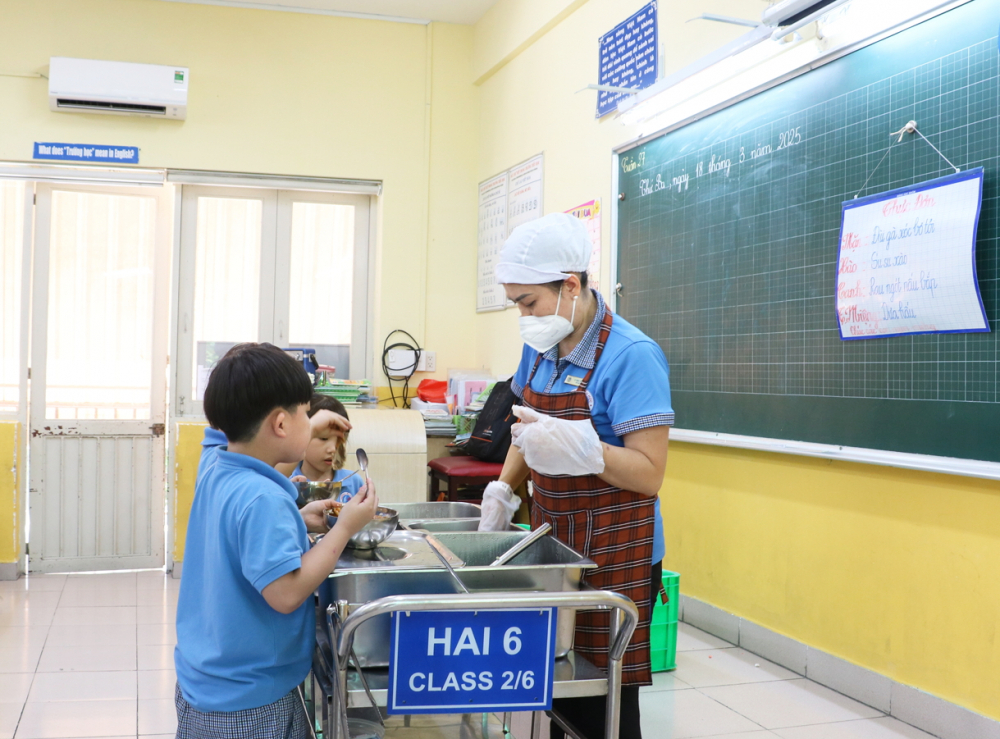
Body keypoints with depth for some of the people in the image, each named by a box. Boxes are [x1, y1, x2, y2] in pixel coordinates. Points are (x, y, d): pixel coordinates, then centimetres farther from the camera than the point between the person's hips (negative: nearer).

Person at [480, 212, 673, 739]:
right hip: (551, 539, 7)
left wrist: (581, 449, -33)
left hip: (611, 556, -6)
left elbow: (649, 473, -19)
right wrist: (504, 488, 9)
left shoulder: (631, 355, -17)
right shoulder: (539, 348, 6)